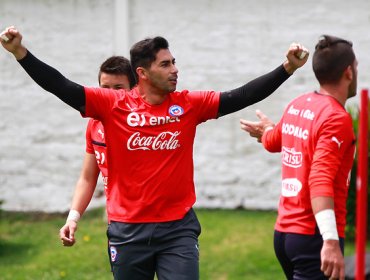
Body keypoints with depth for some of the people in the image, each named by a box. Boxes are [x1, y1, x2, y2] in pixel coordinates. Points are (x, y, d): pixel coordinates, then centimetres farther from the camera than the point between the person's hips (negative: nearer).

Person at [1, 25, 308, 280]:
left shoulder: (189, 105, 2)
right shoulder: (113, 106, -4)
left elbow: (242, 96, -1)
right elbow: (61, 86, -8)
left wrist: (287, 68, -8)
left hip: (178, 228, 1)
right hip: (129, 230, 0)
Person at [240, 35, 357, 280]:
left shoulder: (298, 106, 9)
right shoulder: (337, 119, -16)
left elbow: (272, 142, 30)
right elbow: (320, 182, -26)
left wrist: (267, 130, 55)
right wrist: (330, 241, -34)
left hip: (284, 232, 9)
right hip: (314, 236, -9)